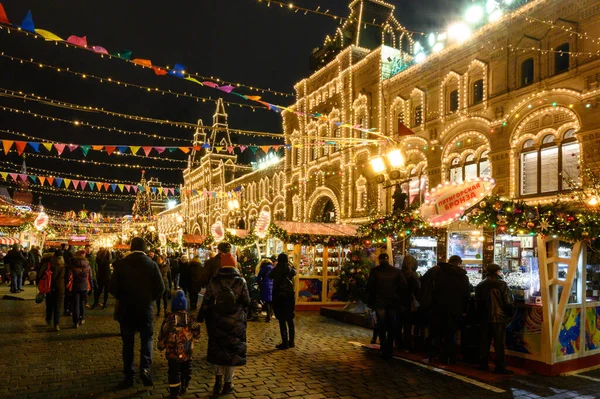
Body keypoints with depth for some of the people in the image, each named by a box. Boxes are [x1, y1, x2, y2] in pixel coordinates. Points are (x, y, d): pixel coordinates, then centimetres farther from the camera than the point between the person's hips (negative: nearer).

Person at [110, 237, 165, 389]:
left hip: (126, 309, 1)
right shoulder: (152, 264, -8)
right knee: (146, 338, 14)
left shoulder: (121, 264, -7)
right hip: (145, 309, -1)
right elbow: (160, 287, -9)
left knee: (128, 342, 12)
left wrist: (122, 298, 11)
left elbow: (113, 287, -7)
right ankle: (145, 368, -6)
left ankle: (128, 375, 17)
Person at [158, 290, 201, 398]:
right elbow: (197, 335, -1)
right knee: (186, 371, 23)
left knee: (174, 373, 8)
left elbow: (162, 335, -6)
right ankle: (184, 388, 37)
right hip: (187, 353, 3)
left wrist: (160, 346, 9)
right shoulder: (190, 319, -5)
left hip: (173, 353, -3)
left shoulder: (169, 319, -11)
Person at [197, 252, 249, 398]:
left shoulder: (214, 281, -7)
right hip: (236, 321, -1)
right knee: (233, 350, 12)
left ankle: (218, 382, 12)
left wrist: (200, 317, 7)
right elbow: (246, 301, -4)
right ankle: (228, 383, 18)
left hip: (217, 321, 1)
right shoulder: (240, 281, -10)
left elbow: (207, 301, -5)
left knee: (218, 349, 16)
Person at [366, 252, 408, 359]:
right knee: (392, 327, 13)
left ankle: (385, 351, 5)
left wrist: (371, 302, 2)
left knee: (382, 327, 7)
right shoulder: (396, 271, 1)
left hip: (379, 303, -2)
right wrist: (400, 301, 4)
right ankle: (389, 350, 16)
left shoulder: (374, 271, -4)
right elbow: (403, 286, -1)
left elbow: (369, 287, -6)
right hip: (393, 303, 2)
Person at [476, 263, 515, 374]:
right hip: (498, 317, -5)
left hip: (484, 318, 5)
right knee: (499, 343, 0)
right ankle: (500, 367, 2)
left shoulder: (480, 285, 5)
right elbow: (509, 301, -12)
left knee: (485, 341, 12)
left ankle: (482, 364, 17)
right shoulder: (501, 284, -11)